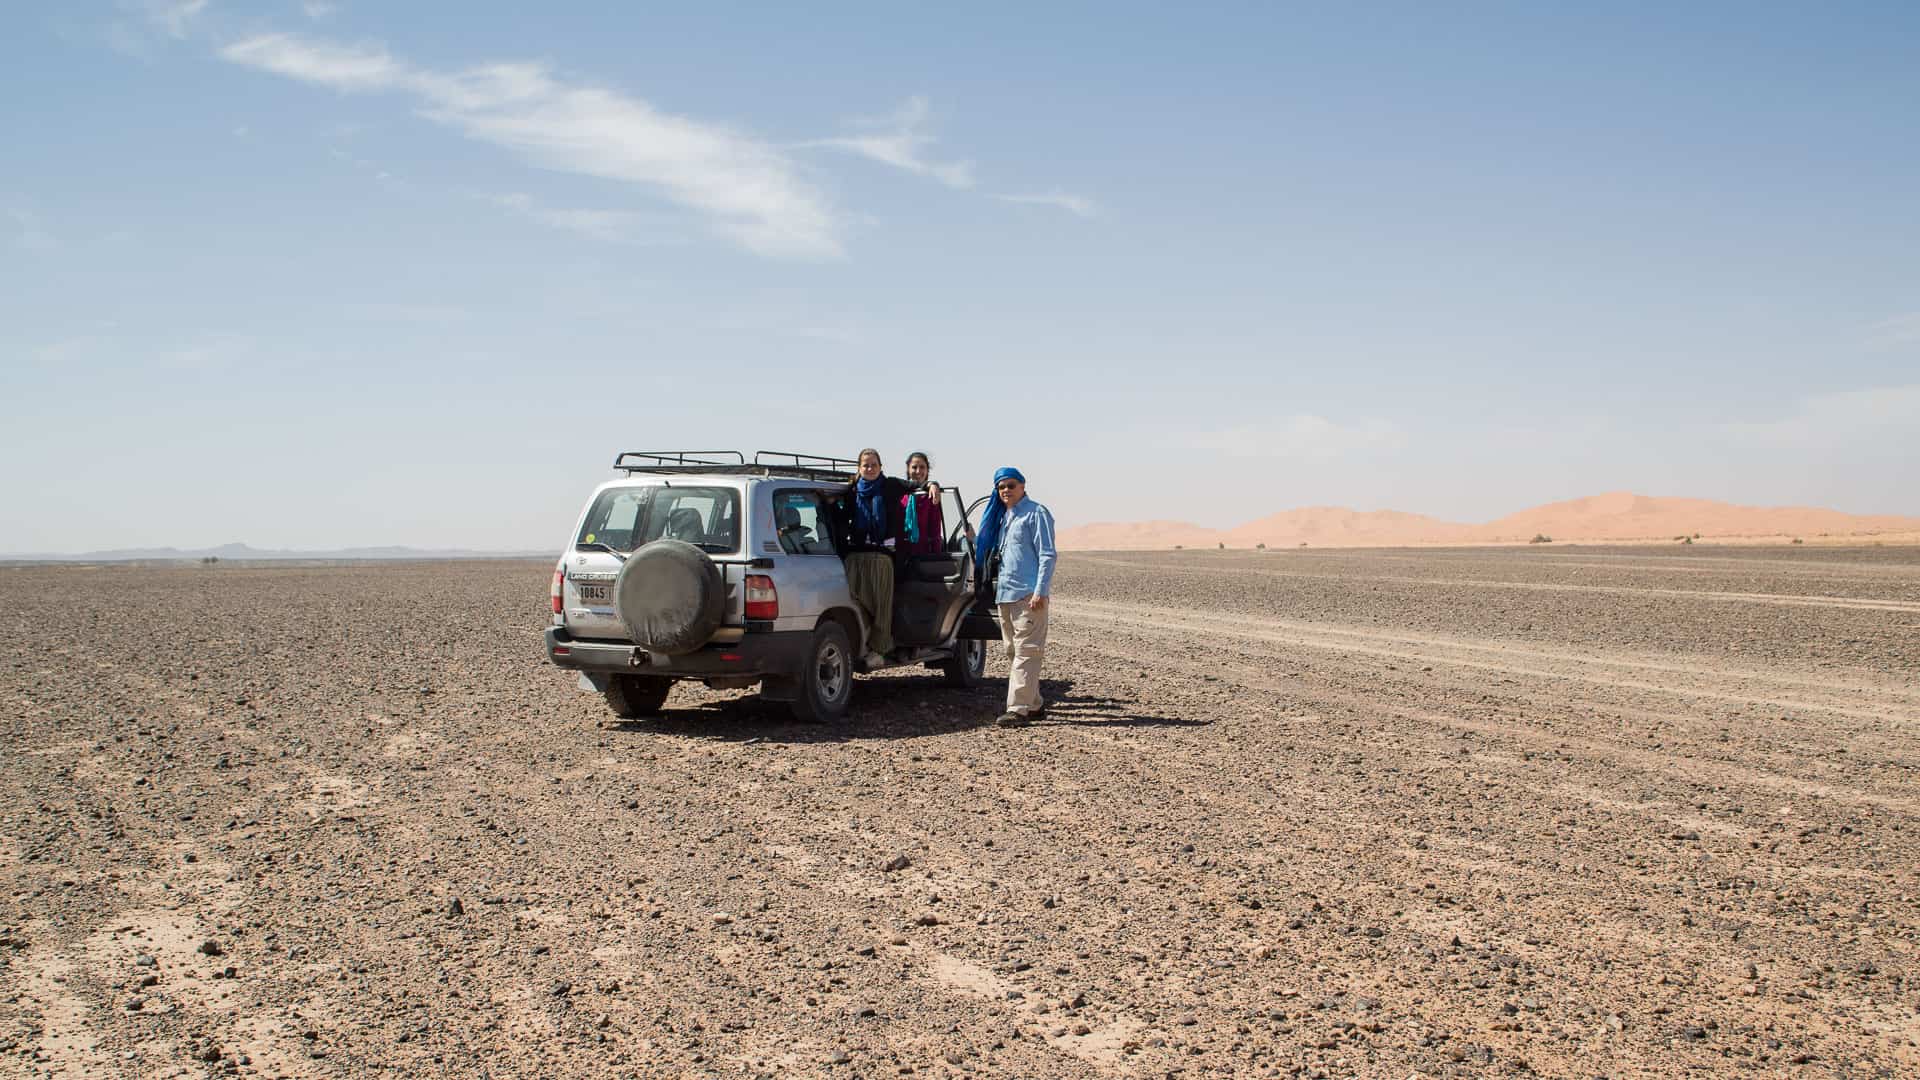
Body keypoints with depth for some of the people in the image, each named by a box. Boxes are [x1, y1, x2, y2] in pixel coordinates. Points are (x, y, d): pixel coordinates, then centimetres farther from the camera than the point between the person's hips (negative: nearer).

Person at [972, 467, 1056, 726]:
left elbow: (1047, 555, -11)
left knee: (1025, 652, -10)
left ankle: (1018, 709, -15)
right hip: (1005, 594, 9)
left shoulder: (1035, 513, -5)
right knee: (1013, 652, 12)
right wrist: (973, 540, 13)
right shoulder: (1001, 516, 19)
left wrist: (1040, 591, -18)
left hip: (1028, 595, -9)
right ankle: (1034, 704, 20)